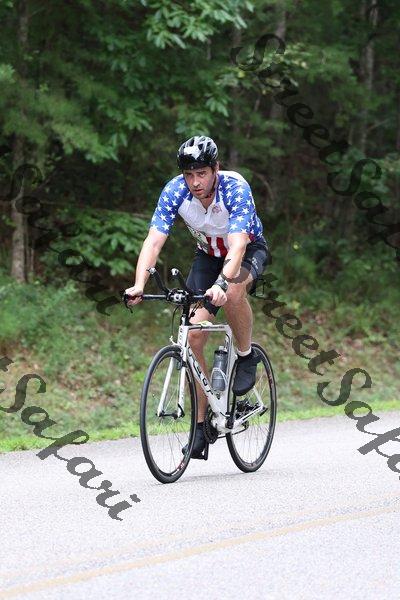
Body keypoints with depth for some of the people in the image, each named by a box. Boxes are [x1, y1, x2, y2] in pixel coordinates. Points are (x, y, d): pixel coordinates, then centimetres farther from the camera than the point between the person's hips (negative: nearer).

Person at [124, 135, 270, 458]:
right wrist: (139, 285, -44)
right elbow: (154, 240, -29)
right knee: (193, 335, -11)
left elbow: (237, 244, -43)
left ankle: (246, 357, -10)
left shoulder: (235, 188, -32)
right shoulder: (175, 191, -22)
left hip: (249, 249, -4)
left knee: (233, 292, -39)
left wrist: (222, 283, -60)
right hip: (208, 255, 4)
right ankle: (202, 423, -2)